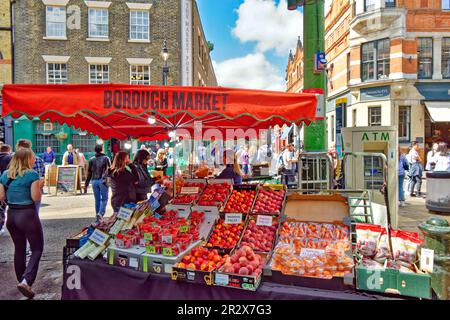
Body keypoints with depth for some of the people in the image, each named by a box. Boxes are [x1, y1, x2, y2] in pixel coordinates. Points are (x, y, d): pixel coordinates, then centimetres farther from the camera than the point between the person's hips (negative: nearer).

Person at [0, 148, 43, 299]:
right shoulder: (32, 174, -12)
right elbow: (36, 198, -14)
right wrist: (39, 186, 4)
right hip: (28, 215, -6)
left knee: (19, 249, 19)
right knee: (37, 249, 4)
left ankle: (22, 282, 30)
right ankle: (26, 281, -11)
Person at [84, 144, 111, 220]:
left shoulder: (91, 160, 8)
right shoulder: (106, 158, -2)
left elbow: (89, 173, 9)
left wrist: (86, 185, 12)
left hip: (94, 181, 4)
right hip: (103, 181, -4)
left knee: (97, 199, 10)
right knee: (104, 199, 3)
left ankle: (98, 217, 13)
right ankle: (101, 213, -17)